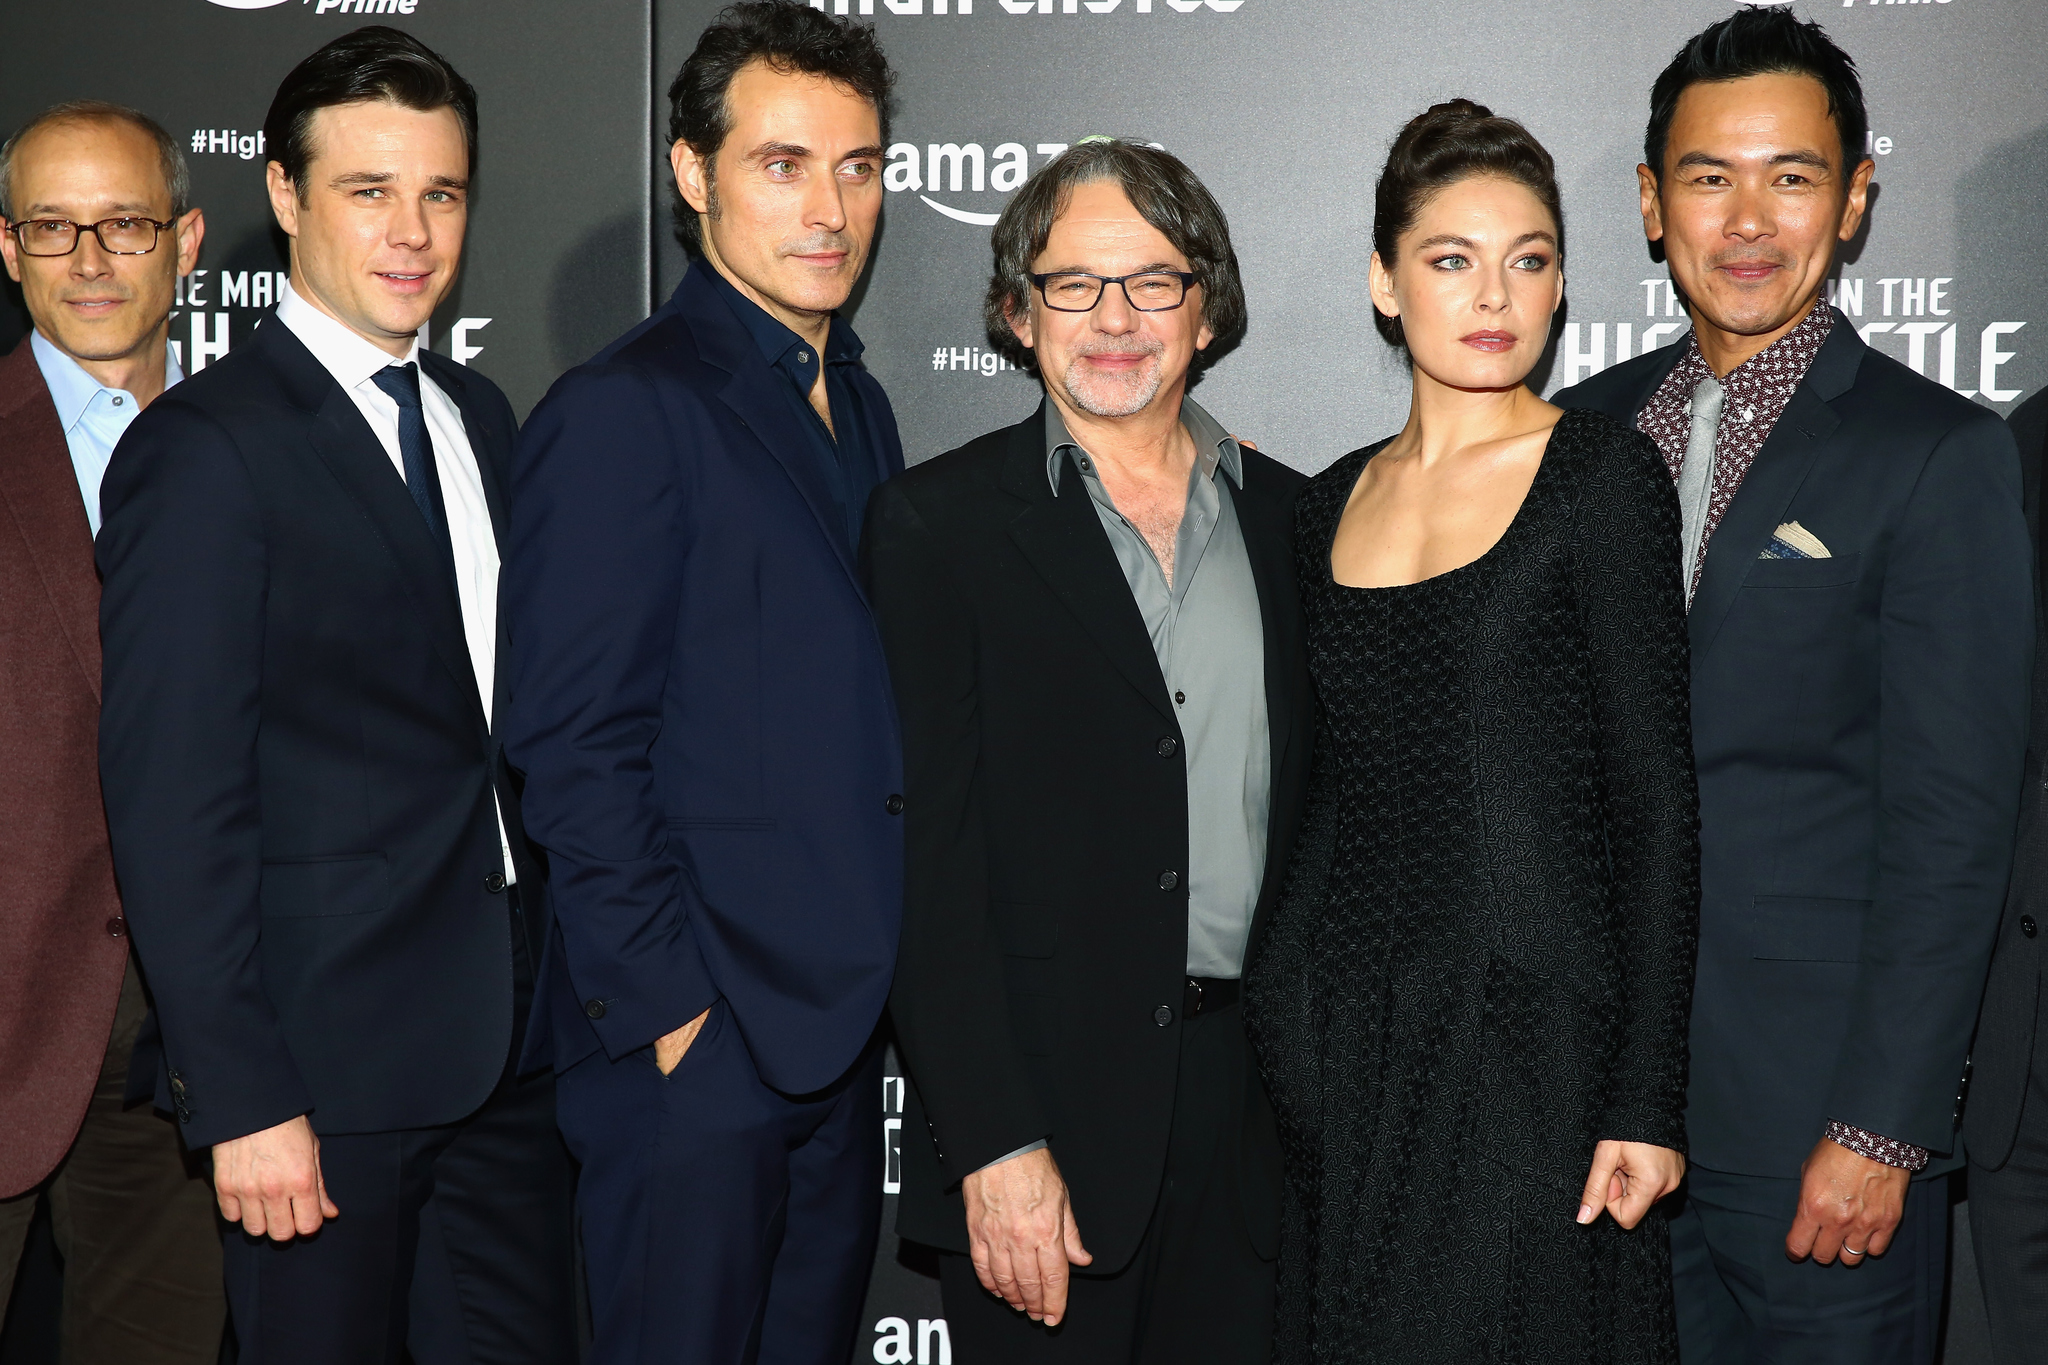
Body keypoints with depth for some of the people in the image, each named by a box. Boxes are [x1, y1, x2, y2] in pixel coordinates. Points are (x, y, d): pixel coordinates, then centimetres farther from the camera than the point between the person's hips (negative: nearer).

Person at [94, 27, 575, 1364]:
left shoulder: (478, 414, 11)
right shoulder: (205, 448, -12)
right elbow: (174, 803, -15)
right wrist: (241, 1096, -17)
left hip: (507, 1032, 7)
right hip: (327, 1052, -7)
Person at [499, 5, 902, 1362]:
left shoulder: (859, 404, 14)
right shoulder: (622, 412, -11)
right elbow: (575, 752, -15)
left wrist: (890, 980, 9)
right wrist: (668, 1009, -16)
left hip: (844, 1015, 8)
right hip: (695, 1034, -8)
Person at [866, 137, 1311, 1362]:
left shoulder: (1288, 517, 9)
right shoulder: (943, 523, -4)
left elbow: (1312, 812, 13)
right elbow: (925, 855, -8)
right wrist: (994, 1144, -14)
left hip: (1256, 1101, 4)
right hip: (1048, 1113, -4)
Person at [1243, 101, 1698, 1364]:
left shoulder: (1605, 474, -5)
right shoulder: (1333, 500, 10)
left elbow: (1655, 798, -8)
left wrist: (1647, 1098, -13)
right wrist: (1285, 1014, 10)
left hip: (1529, 1024, -5)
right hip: (1341, 1032, 5)